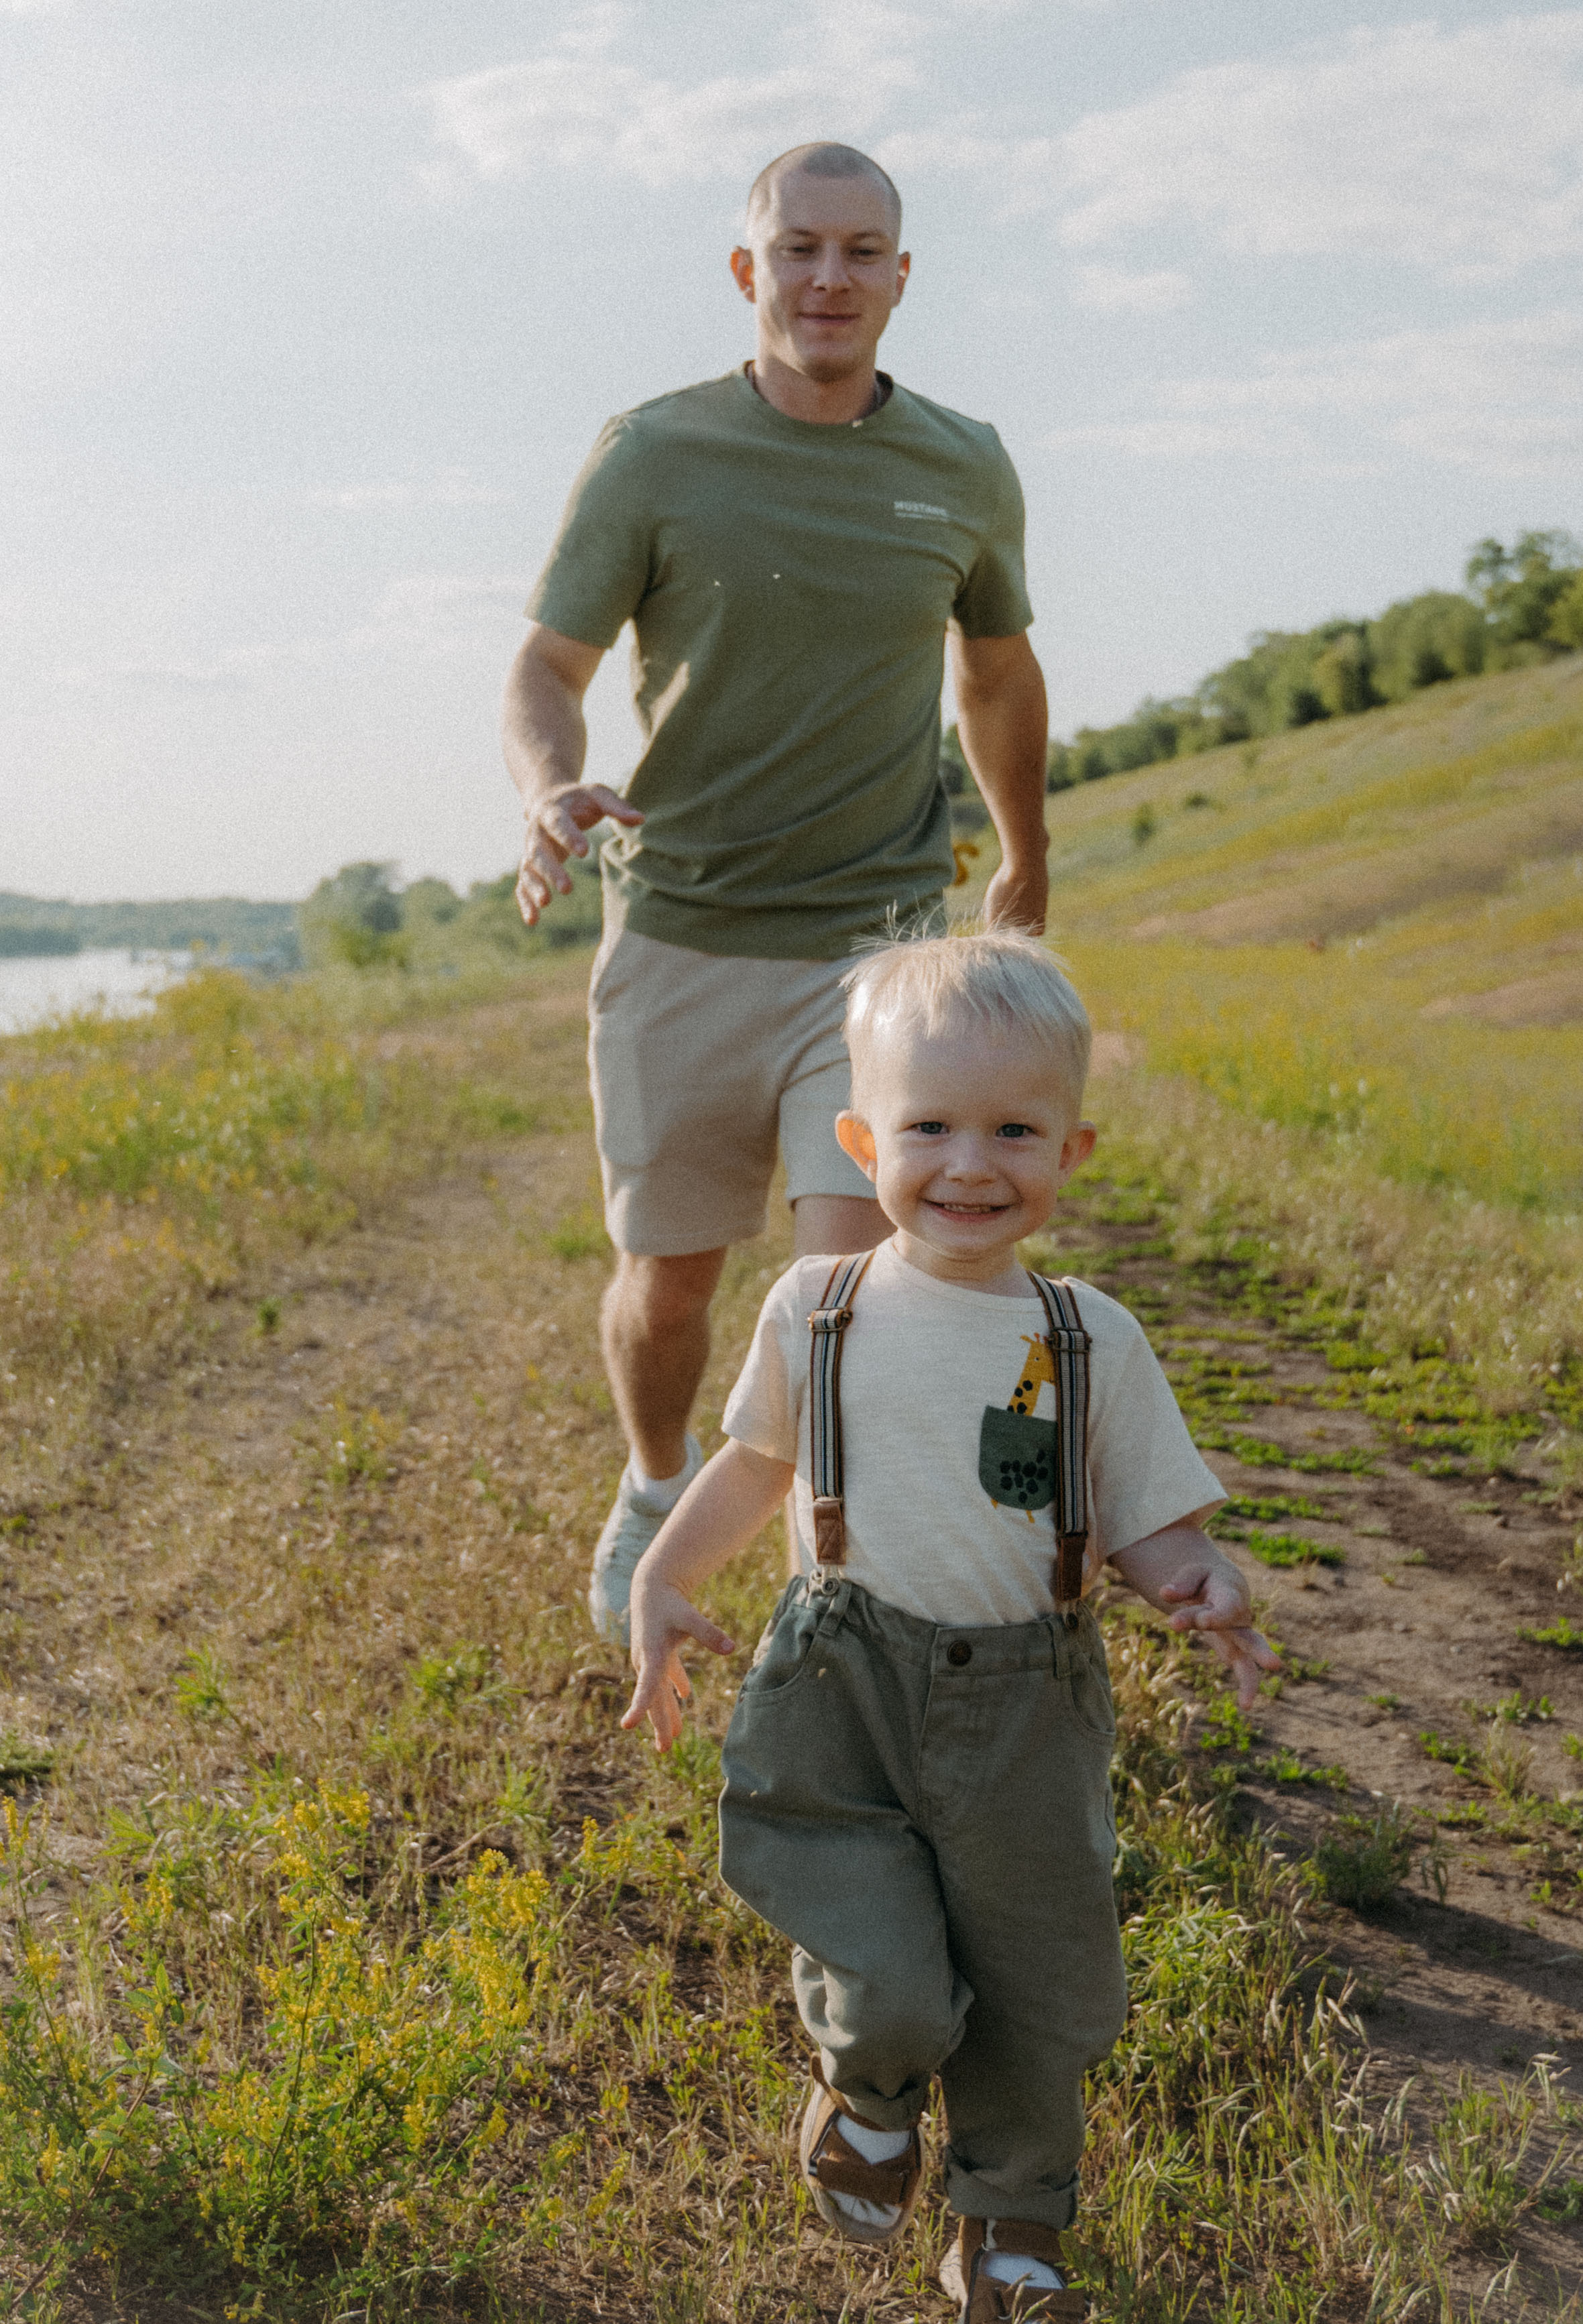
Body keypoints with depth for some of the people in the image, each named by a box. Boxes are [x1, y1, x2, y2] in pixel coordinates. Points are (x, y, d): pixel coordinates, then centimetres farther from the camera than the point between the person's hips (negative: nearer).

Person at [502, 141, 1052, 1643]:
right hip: (682, 943, 0)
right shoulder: (651, 458, -6)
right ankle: (657, 1488, 45)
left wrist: (1029, 867, 29)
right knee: (667, 1283, 13)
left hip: (878, 944, 1)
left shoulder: (965, 473, 2)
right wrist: (550, 800, -29)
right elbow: (544, 676, -5)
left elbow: (997, 672, 18)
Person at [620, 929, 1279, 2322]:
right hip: (843, 1692, -1)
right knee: (887, 1988, -12)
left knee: (1040, 1997, 11)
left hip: (1026, 1709, 1)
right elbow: (759, 1459, 15)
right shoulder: (815, 1313, -1)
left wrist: (1202, 1585, -21)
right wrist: (664, 1583, 7)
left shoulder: (1092, 1342, -4)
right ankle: (869, 2087, 28)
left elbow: (1149, 1524, 0)